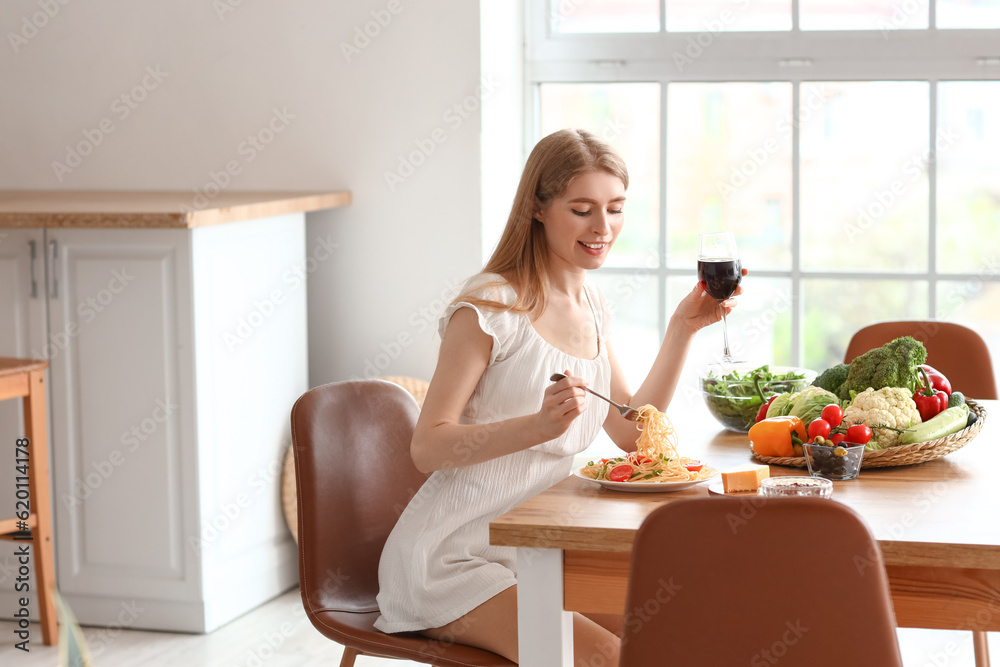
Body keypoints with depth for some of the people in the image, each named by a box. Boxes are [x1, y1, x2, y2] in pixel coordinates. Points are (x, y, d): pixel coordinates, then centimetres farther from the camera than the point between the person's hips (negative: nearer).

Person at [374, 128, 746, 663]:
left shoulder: (591, 307, 11)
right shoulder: (491, 307, -15)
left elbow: (632, 433, 13)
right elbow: (426, 448, -17)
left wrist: (682, 328, 6)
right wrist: (540, 425, -32)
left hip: (531, 553, 8)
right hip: (451, 560, -8)